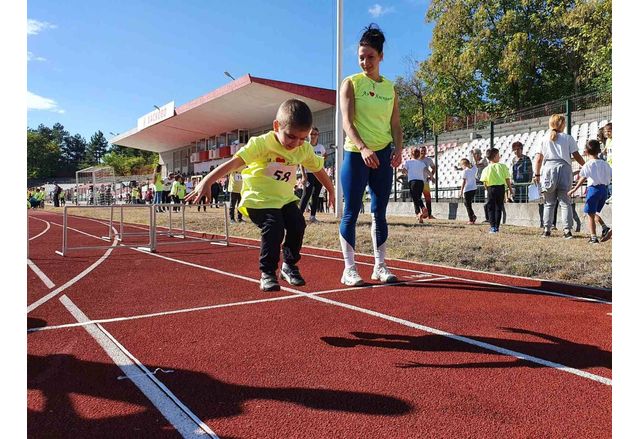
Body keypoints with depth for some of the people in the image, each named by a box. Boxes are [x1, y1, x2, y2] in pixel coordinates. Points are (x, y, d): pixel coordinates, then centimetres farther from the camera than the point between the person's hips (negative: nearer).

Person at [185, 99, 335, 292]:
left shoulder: (305, 149, -4)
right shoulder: (261, 143, -22)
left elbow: (318, 168, 15)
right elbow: (234, 162, -32)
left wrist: (331, 190, 27)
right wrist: (207, 181, -42)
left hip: (285, 198, 6)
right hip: (259, 198, -5)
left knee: (298, 225, -11)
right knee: (274, 229, -24)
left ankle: (289, 266, 13)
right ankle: (267, 273, -3)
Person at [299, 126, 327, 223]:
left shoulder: (321, 147, 8)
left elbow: (325, 156, 27)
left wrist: (324, 158, 4)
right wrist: (303, 175, -15)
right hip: (309, 173, -4)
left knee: (316, 195, 6)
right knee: (306, 194, -13)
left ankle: (312, 216, 12)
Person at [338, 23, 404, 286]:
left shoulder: (390, 88, 12)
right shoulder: (351, 83, 0)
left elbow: (395, 124, 12)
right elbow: (347, 121, -12)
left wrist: (398, 148, -6)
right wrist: (363, 148, -27)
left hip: (383, 154, 4)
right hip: (356, 154, -4)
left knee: (380, 212, 6)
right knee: (351, 212, -3)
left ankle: (380, 266, 14)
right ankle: (349, 269, 3)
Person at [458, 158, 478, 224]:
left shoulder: (465, 171, -13)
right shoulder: (474, 168, 5)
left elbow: (464, 181, -16)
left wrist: (461, 191, -14)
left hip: (467, 190, -7)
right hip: (474, 188, 7)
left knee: (468, 205, 2)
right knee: (467, 203, 22)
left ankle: (471, 220, 3)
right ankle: (473, 216, 14)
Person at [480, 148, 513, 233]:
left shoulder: (486, 169, -4)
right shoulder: (502, 166, -4)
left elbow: (485, 183, -4)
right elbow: (507, 179, -1)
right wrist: (510, 189, 11)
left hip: (491, 189, -1)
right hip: (501, 188, 1)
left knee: (491, 208, 6)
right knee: (499, 208, 11)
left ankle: (493, 227, -2)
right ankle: (497, 227, 15)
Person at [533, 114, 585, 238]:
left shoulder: (544, 139, 10)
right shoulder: (568, 138, 7)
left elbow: (538, 159, 5)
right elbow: (577, 156, 4)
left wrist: (537, 174, 11)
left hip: (548, 169, 1)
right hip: (564, 168, -1)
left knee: (549, 203, 9)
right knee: (565, 202, 2)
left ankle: (546, 229, 8)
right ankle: (567, 229, -5)